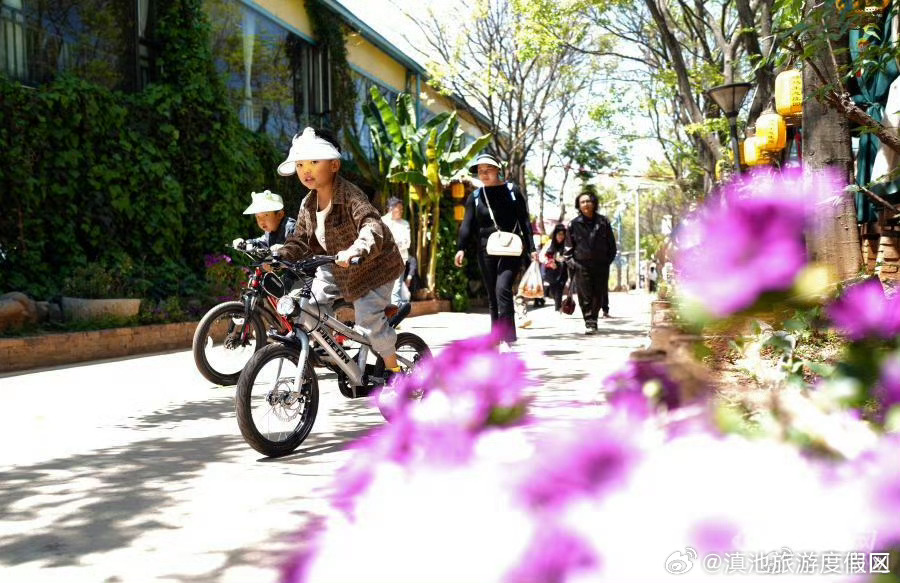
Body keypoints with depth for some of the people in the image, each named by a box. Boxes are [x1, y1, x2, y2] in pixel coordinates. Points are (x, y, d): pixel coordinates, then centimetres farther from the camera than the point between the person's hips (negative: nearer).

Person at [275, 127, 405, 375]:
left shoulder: (350, 195, -28)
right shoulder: (308, 204, -5)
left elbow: (372, 227, -42)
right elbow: (300, 240, 3)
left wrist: (356, 251, -61)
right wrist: (279, 256, -15)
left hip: (372, 264, -7)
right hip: (335, 265, 7)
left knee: (369, 320, -10)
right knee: (310, 305, -4)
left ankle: (392, 366, 13)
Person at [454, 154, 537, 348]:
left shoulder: (512, 191, 5)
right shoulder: (475, 196, 11)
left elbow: (524, 221, 6)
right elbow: (467, 224, 5)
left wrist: (531, 248, 1)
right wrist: (461, 248, -9)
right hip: (486, 250, 4)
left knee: (503, 288, -19)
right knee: (492, 295, 6)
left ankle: (506, 338, -20)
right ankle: (497, 336, 14)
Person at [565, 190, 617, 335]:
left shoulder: (603, 222, 7)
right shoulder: (574, 224, 5)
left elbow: (611, 244, 11)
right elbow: (568, 246, 9)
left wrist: (609, 260, 4)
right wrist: (571, 261, -1)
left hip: (601, 265, 1)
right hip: (582, 266, -1)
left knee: (598, 294, 3)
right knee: (585, 296, -7)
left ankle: (593, 320, 15)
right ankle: (589, 323, -3)